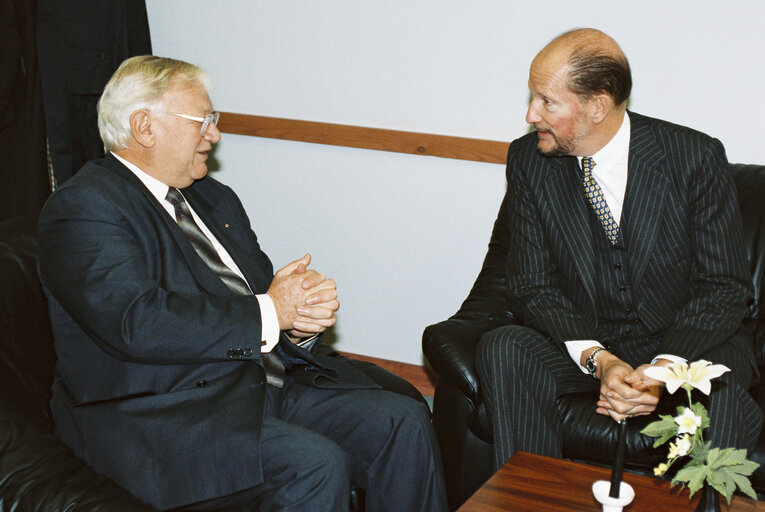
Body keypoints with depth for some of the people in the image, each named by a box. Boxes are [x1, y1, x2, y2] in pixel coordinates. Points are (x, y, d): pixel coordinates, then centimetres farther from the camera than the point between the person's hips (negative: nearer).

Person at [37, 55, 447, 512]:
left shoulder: (215, 199, 19)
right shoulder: (84, 207, -9)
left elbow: (269, 288, 16)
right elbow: (137, 324, -24)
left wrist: (301, 319, -9)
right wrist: (268, 313, -17)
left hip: (267, 381, 8)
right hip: (164, 411, -8)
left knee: (404, 421, -8)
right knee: (315, 465, -29)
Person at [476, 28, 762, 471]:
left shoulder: (696, 158, -14)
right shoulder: (529, 160, -5)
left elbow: (726, 288, -11)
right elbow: (533, 285, -6)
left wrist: (662, 369, -27)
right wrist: (600, 361, -23)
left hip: (685, 342, -2)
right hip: (584, 343, 3)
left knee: (720, 384, -34)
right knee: (502, 349, -25)